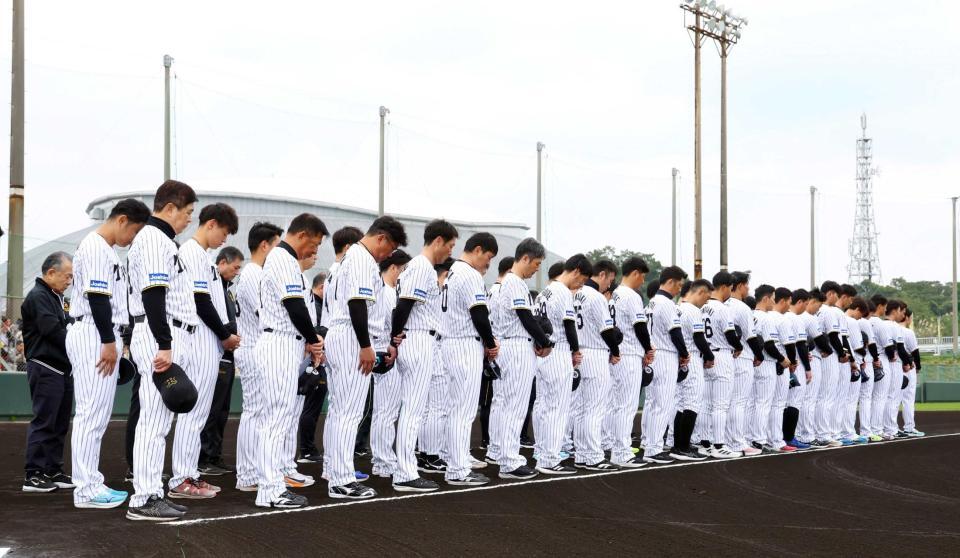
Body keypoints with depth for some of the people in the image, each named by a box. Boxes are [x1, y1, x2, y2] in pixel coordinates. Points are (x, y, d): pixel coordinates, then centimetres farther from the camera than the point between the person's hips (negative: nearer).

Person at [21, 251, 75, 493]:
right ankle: (32, 475, -5)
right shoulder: (38, 297, -10)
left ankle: (53, 471, 17)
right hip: (45, 368, -9)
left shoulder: (55, 297, 19)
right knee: (43, 422, -8)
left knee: (59, 423, 11)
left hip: (62, 369, 9)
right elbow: (53, 331, -21)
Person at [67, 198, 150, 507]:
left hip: (104, 338, 11)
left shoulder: (107, 250, 20)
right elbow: (96, 297, -18)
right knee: (92, 412, -10)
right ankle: (86, 489, -8)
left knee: (97, 413, 11)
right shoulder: (95, 246, -11)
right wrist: (109, 342, -19)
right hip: (93, 337, -11)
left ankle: (92, 483, 15)